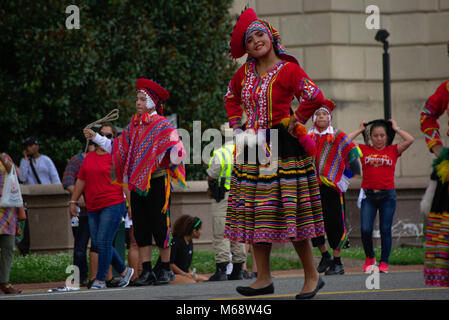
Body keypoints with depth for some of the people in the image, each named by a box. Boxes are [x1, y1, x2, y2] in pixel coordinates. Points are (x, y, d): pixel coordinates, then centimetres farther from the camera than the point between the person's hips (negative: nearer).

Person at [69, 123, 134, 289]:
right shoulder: (89, 157, 16)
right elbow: (81, 180, 21)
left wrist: (131, 203, -8)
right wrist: (73, 201, 19)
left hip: (113, 205, -6)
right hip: (93, 208, 6)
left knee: (103, 242, -11)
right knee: (98, 244, 5)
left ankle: (100, 280, -4)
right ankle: (124, 271, 22)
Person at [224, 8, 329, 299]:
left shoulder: (288, 69, -8)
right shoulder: (245, 73, 11)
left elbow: (315, 98, -18)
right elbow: (232, 97, 32)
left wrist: (294, 122, -8)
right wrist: (236, 124, 18)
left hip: (281, 146, -6)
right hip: (253, 146, 6)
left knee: (287, 211, -8)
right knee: (256, 213, 3)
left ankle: (312, 275, 2)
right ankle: (264, 279, 7)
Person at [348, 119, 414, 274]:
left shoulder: (393, 150, 6)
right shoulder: (364, 150, 8)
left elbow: (409, 140, -5)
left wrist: (396, 128, 7)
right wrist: (360, 130, 10)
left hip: (387, 195, 0)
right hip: (368, 195, 0)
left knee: (385, 230, 0)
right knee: (365, 230, -6)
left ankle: (384, 262, 10)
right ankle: (370, 258, 16)